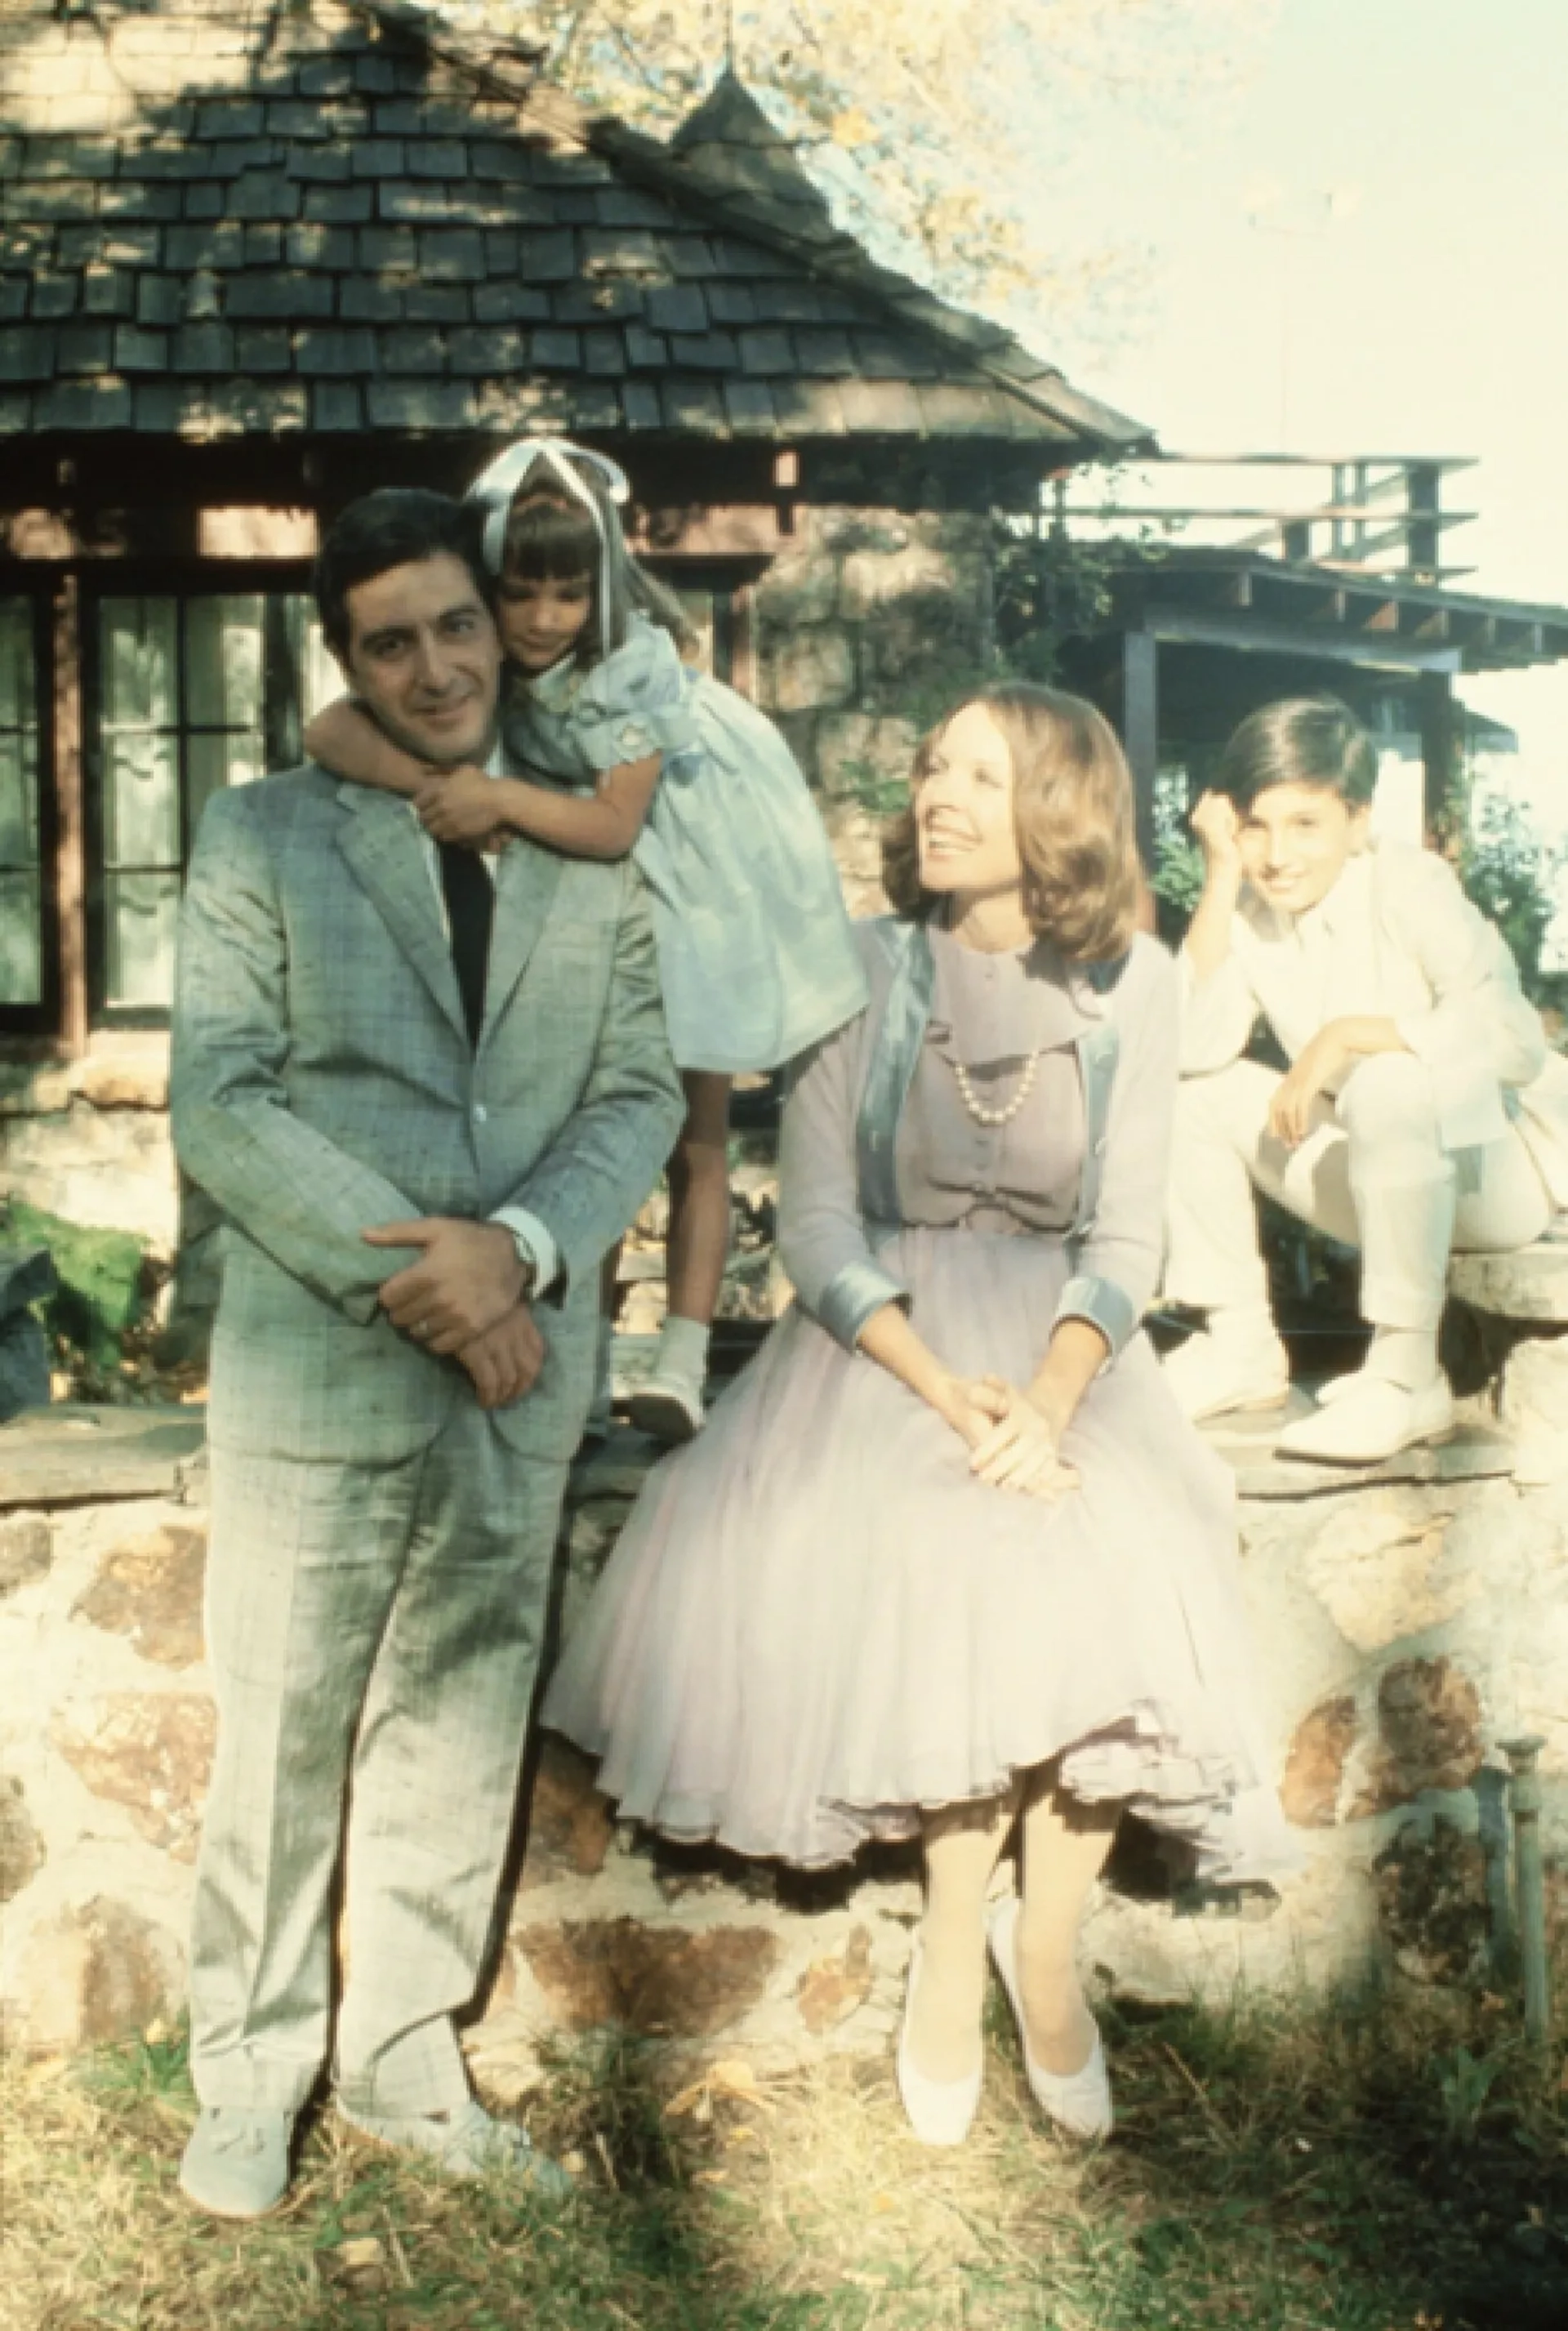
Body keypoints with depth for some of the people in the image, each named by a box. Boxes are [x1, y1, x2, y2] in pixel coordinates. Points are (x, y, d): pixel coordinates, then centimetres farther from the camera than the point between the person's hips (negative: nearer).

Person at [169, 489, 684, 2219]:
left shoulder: (592, 852, 9)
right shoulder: (261, 838, 0)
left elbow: (640, 1090, 4)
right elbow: (219, 1105, -8)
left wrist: (518, 1248, -14)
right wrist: (414, 1279, -15)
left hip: (521, 1370, 3)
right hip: (317, 1368, -3)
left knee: (461, 1733, 13)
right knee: (285, 1740, 4)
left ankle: (404, 2060, 29)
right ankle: (250, 2076, 23)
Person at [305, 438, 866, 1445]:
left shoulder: (636, 657, -26)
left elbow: (614, 823, -31)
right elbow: (333, 729, -26)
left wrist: (501, 798, -45)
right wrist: (433, 786, -42)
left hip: (687, 895, -4)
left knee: (694, 1134, 0)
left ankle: (683, 1367, 2)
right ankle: (591, 1356, 18)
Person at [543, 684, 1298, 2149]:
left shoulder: (1130, 986, -1)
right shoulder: (866, 969, -3)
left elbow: (1127, 1234, -2)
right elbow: (816, 1225, -6)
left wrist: (1050, 1402, -20)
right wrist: (946, 1393, -20)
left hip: (1061, 1351, 1)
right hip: (881, 1346, -1)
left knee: (1109, 1603, -24)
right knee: (957, 1575, -27)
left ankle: (1041, 1943, 1)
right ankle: (963, 1942, -2)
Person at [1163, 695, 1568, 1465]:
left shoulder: (1406, 885, -20)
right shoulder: (1251, 904, -5)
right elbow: (1194, 1048, -20)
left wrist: (1344, 1035, -30)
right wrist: (1220, 879, -20)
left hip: (1502, 1167, -6)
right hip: (1389, 1177, 6)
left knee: (1390, 1084, -35)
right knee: (1194, 1093, -8)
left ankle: (1407, 1375, -20)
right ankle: (1243, 1346, 3)